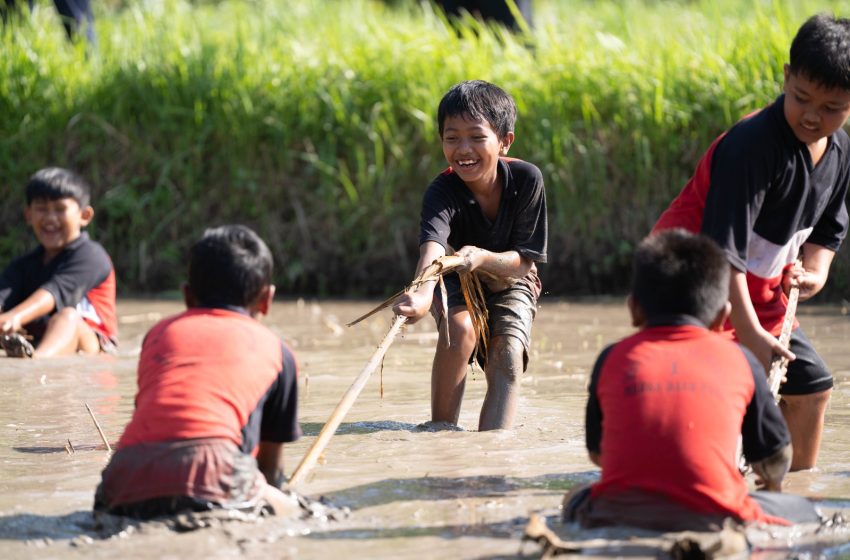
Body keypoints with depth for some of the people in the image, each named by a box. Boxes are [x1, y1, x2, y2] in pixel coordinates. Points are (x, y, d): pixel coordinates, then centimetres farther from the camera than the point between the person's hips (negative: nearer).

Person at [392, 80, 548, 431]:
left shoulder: (526, 179, -24)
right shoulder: (442, 192, -30)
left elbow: (525, 262, -21)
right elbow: (432, 246, -51)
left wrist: (484, 258, -44)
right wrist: (422, 295, -73)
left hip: (510, 284, 1)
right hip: (456, 285, -1)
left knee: (508, 357, -22)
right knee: (460, 328, -31)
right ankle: (442, 428, -19)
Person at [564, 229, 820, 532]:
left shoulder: (612, 359, 16)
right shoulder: (738, 359, 14)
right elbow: (775, 461, 23)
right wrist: (772, 484, 49)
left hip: (618, 517, 3)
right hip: (712, 518, -3)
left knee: (577, 502, 38)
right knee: (801, 510, 20)